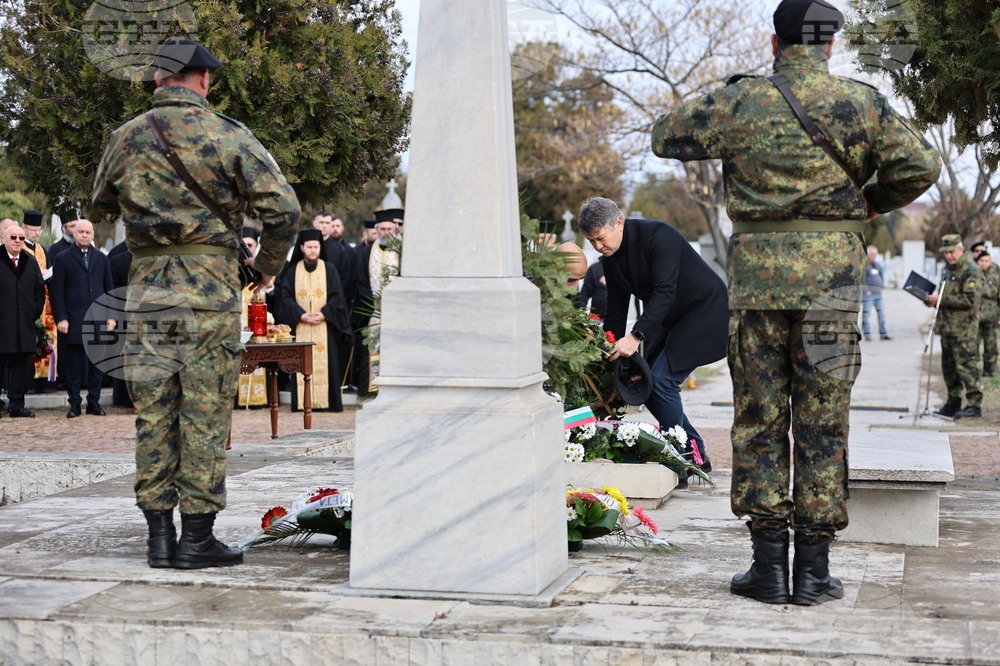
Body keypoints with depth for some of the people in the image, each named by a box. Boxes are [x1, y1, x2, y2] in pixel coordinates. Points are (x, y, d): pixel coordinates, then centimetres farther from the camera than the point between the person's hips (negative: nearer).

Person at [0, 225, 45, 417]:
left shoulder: (30, 261, 13)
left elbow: (40, 289, 18)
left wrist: (36, 312, 8)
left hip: (24, 323, 5)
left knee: (21, 364, 6)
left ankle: (16, 405, 12)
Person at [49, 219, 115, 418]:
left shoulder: (101, 258, 13)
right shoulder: (62, 259, 3)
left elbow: (109, 289, 13)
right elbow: (57, 291, -1)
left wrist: (111, 315, 4)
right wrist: (61, 318, -9)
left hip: (98, 319, 3)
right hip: (73, 320, -3)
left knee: (97, 363, 4)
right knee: (73, 365, 0)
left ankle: (94, 402, 12)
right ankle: (74, 403, 7)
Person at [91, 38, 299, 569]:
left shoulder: (126, 138, 7)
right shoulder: (228, 136, -4)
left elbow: (102, 202, 24)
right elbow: (282, 207, -8)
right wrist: (268, 265, 6)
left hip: (146, 286, 4)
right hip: (210, 286, -4)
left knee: (153, 412, 9)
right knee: (205, 412, 0)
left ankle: (158, 535, 12)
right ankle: (197, 536, 3)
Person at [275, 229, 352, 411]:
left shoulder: (329, 269, 8)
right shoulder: (292, 270, 9)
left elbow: (337, 297, 3)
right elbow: (285, 296, 2)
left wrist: (323, 314, -12)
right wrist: (301, 315, -11)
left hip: (324, 326, 0)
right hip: (299, 326, 0)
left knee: (325, 362, -4)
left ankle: (325, 402, -1)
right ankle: (302, 403, -3)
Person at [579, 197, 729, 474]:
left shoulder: (658, 234, -24)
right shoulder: (610, 257, 0)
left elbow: (665, 291, -32)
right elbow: (615, 310, 7)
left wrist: (636, 336, -39)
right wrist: (610, 355, 3)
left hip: (705, 312, -9)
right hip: (673, 320, 9)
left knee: (662, 379, -18)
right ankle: (696, 455, 12)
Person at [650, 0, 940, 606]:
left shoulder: (740, 102, 1)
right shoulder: (860, 103, 1)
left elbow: (667, 136, 12)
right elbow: (921, 165, -6)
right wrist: (872, 203, 11)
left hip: (756, 277, 0)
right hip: (831, 278, 0)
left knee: (759, 422, 8)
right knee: (823, 425, 6)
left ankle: (769, 566, 9)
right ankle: (814, 570, 8)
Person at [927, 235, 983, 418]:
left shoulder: (971, 271, -12)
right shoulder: (949, 270, 19)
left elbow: (970, 300, -21)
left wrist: (942, 299, -18)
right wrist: (934, 300, 9)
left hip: (964, 329, -10)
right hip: (947, 327, 10)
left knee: (966, 366, -11)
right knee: (949, 368, 14)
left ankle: (974, 405, -9)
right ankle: (953, 405, 23)